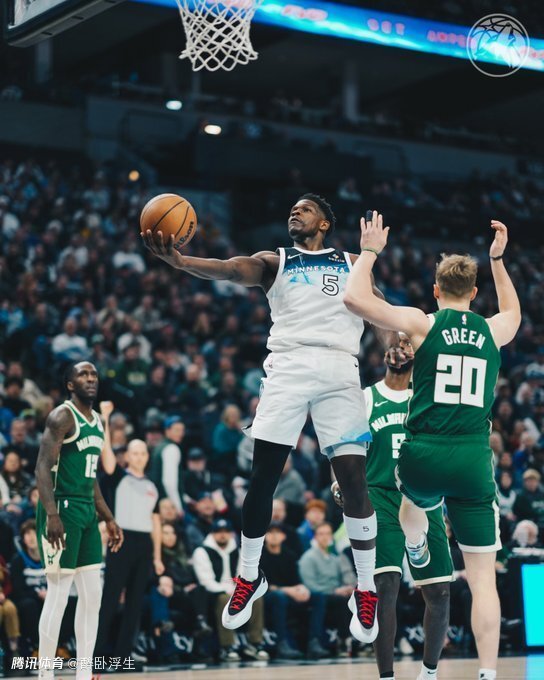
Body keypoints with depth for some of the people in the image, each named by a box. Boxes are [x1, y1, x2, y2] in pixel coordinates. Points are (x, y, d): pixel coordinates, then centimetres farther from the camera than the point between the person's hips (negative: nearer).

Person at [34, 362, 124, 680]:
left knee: (93, 595, 8)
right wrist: (51, 514, -29)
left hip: (87, 511, 9)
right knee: (59, 594, -6)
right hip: (62, 509, -9)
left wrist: (109, 519, 21)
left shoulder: (98, 422, 16)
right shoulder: (62, 416, -10)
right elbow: (43, 467, -18)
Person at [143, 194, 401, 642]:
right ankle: (249, 578, 17)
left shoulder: (353, 265, 19)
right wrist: (179, 261, -24)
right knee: (263, 478, -3)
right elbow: (232, 269, -3)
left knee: (353, 479, -8)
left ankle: (366, 590, 6)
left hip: (338, 370, -1)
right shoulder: (274, 262, 17)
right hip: (287, 367, 1)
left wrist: (396, 349, -12)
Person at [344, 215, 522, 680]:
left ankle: (417, 555, 59)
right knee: (483, 577, 3)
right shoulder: (493, 331, 11)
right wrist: (498, 260, 44)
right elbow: (513, 312, 37)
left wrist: (371, 251, 9)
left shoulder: (423, 324, 0)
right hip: (474, 460, 1)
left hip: (424, 456, -1)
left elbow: (355, 298, -6)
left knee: (415, 502, 39)